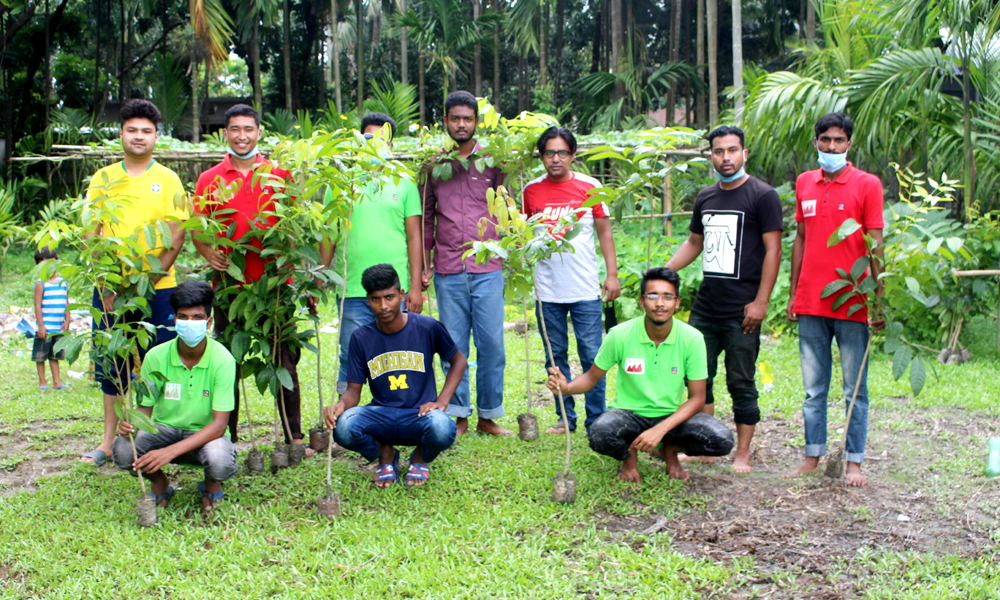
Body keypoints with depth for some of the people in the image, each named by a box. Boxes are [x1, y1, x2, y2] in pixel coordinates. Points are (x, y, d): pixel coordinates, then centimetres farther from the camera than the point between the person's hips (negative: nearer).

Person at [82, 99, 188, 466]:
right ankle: (110, 440, 18)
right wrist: (104, 283, -6)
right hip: (110, 289, 2)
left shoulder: (168, 180, 3)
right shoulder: (103, 179, 9)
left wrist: (148, 281, -13)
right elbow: (92, 234, 6)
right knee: (111, 365, 8)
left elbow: (176, 237, -4)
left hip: (157, 289, -2)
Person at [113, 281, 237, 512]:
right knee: (123, 449, -29)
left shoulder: (222, 360, -19)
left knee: (220, 461, -37)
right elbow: (145, 408, 0)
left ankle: (211, 485, 3)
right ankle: (160, 484, 6)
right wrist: (131, 424, -27)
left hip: (206, 434, -2)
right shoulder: (156, 357, -10)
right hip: (165, 429, 2)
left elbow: (219, 424, -23)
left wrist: (171, 451, -35)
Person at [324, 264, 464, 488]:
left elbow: (458, 360, 9)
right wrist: (341, 405, -22)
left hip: (419, 415, -1)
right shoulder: (361, 337, 0)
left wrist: (442, 401, -6)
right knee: (343, 427, -31)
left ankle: (421, 457, 4)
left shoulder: (428, 328, -5)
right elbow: (354, 389, 3)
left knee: (442, 431, -37)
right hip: (380, 417, 1)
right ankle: (385, 454, 5)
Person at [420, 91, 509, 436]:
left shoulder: (492, 161, 6)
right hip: (448, 270, 1)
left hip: (487, 268, -1)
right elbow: (425, 216, 14)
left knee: (492, 343, -1)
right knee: (454, 346, 5)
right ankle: (458, 416, 14)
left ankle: (488, 416, 11)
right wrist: (422, 263, 10)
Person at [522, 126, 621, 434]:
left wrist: (612, 274, 0)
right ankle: (565, 418, 19)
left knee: (591, 356, -1)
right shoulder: (532, 190, 5)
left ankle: (596, 420, 8)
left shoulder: (589, 186, 0)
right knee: (556, 356, 8)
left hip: (585, 289, -2)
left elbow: (604, 232, 4)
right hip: (547, 290, 2)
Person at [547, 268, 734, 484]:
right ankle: (629, 454, 3)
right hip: (629, 413, -1)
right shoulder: (620, 335, -13)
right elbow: (593, 376, 1)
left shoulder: (692, 339, -13)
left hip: (672, 415, 1)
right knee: (599, 435, -36)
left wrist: (660, 430, -24)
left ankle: (670, 450, 8)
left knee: (722, 440, -26)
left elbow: (697, 397, -10)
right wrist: (567, 387, -23)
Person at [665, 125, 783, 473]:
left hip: (741, 312, -6)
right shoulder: (705, 198, 13)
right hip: (705, 307, 6)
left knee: (741, 384, 0)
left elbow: (773, 250, -9)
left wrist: (761, 302, -14)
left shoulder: (762, 196, -5)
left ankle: (742, 454, 10)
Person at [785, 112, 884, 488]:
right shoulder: (804, 183, 10)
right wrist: (793, 294, 14)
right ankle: (813, 456, 17)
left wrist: (879, 300, -8)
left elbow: (875, 246, -4)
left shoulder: (867, 185, -3)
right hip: (811, 303, 4)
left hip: (852, 304, -4)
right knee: (813, 388, 9)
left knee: (855, 390, 3)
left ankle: (854, 463, 10)